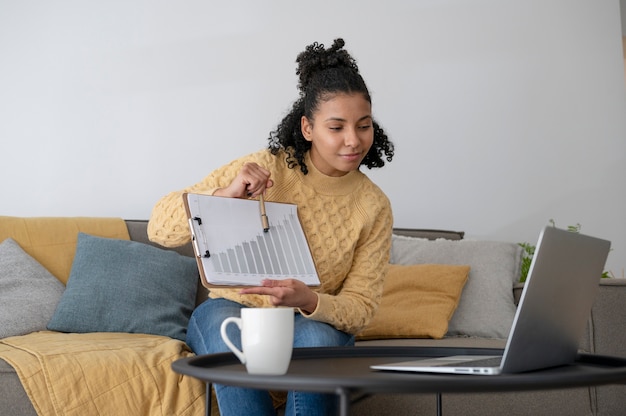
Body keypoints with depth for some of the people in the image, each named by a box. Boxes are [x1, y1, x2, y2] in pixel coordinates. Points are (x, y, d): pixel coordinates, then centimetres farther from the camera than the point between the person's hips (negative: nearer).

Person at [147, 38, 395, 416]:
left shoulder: (374, 206, -4)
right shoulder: (264, 169, -11)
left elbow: (360, 308, -6)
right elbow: (160, 228, -12)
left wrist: (309, 300, -28)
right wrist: (226, 194, -30)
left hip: (314, 322, 1)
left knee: (318, 341, -34)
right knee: (227, 328, -36)